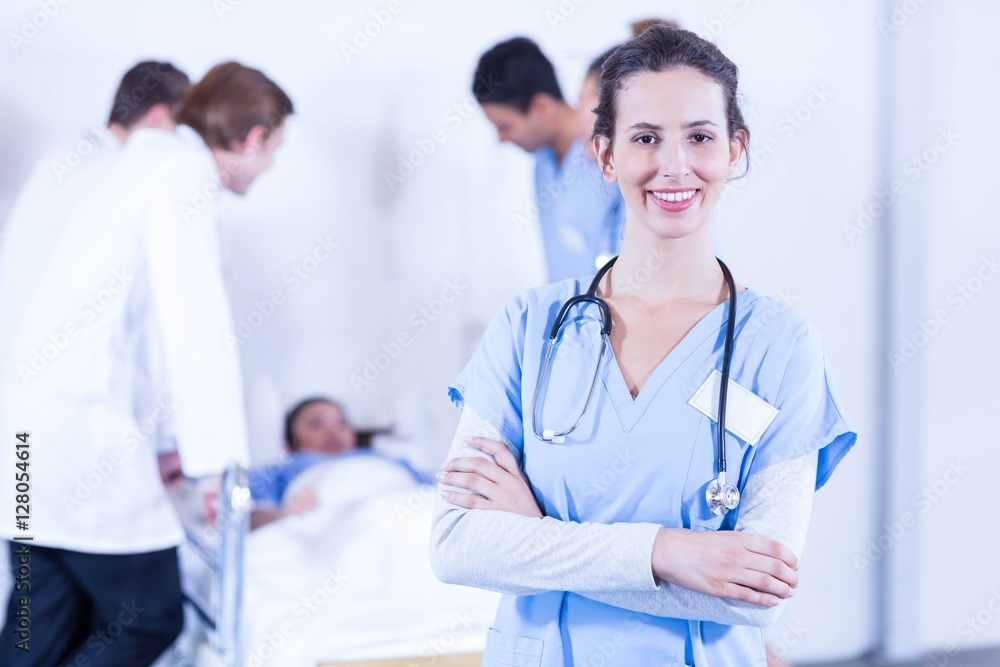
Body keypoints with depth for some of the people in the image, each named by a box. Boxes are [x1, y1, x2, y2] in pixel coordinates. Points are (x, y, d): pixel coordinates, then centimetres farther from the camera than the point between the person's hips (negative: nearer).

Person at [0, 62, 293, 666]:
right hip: (83, 437, -10)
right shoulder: (186, 179, -8)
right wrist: (218, 458, -15)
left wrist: (145, 450, 30)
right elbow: (198, 327, -17)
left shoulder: (152, 162, 22)